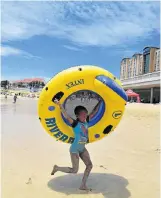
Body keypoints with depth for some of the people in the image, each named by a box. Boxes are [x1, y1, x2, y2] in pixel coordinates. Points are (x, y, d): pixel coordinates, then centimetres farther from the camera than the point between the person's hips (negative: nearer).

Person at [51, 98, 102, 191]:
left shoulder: (86, 121, -3)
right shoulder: (75, 123, -21)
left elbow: (94, 112, 4)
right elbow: (66, 116, -37)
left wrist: (100, 102, 4)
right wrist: (60, 105, -50)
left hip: (82, 149, 7)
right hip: (75, 149, -7)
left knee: (89, 165, 3)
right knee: (74, 170, 0)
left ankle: (83, 185, 16)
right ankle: (57, 168, 20)